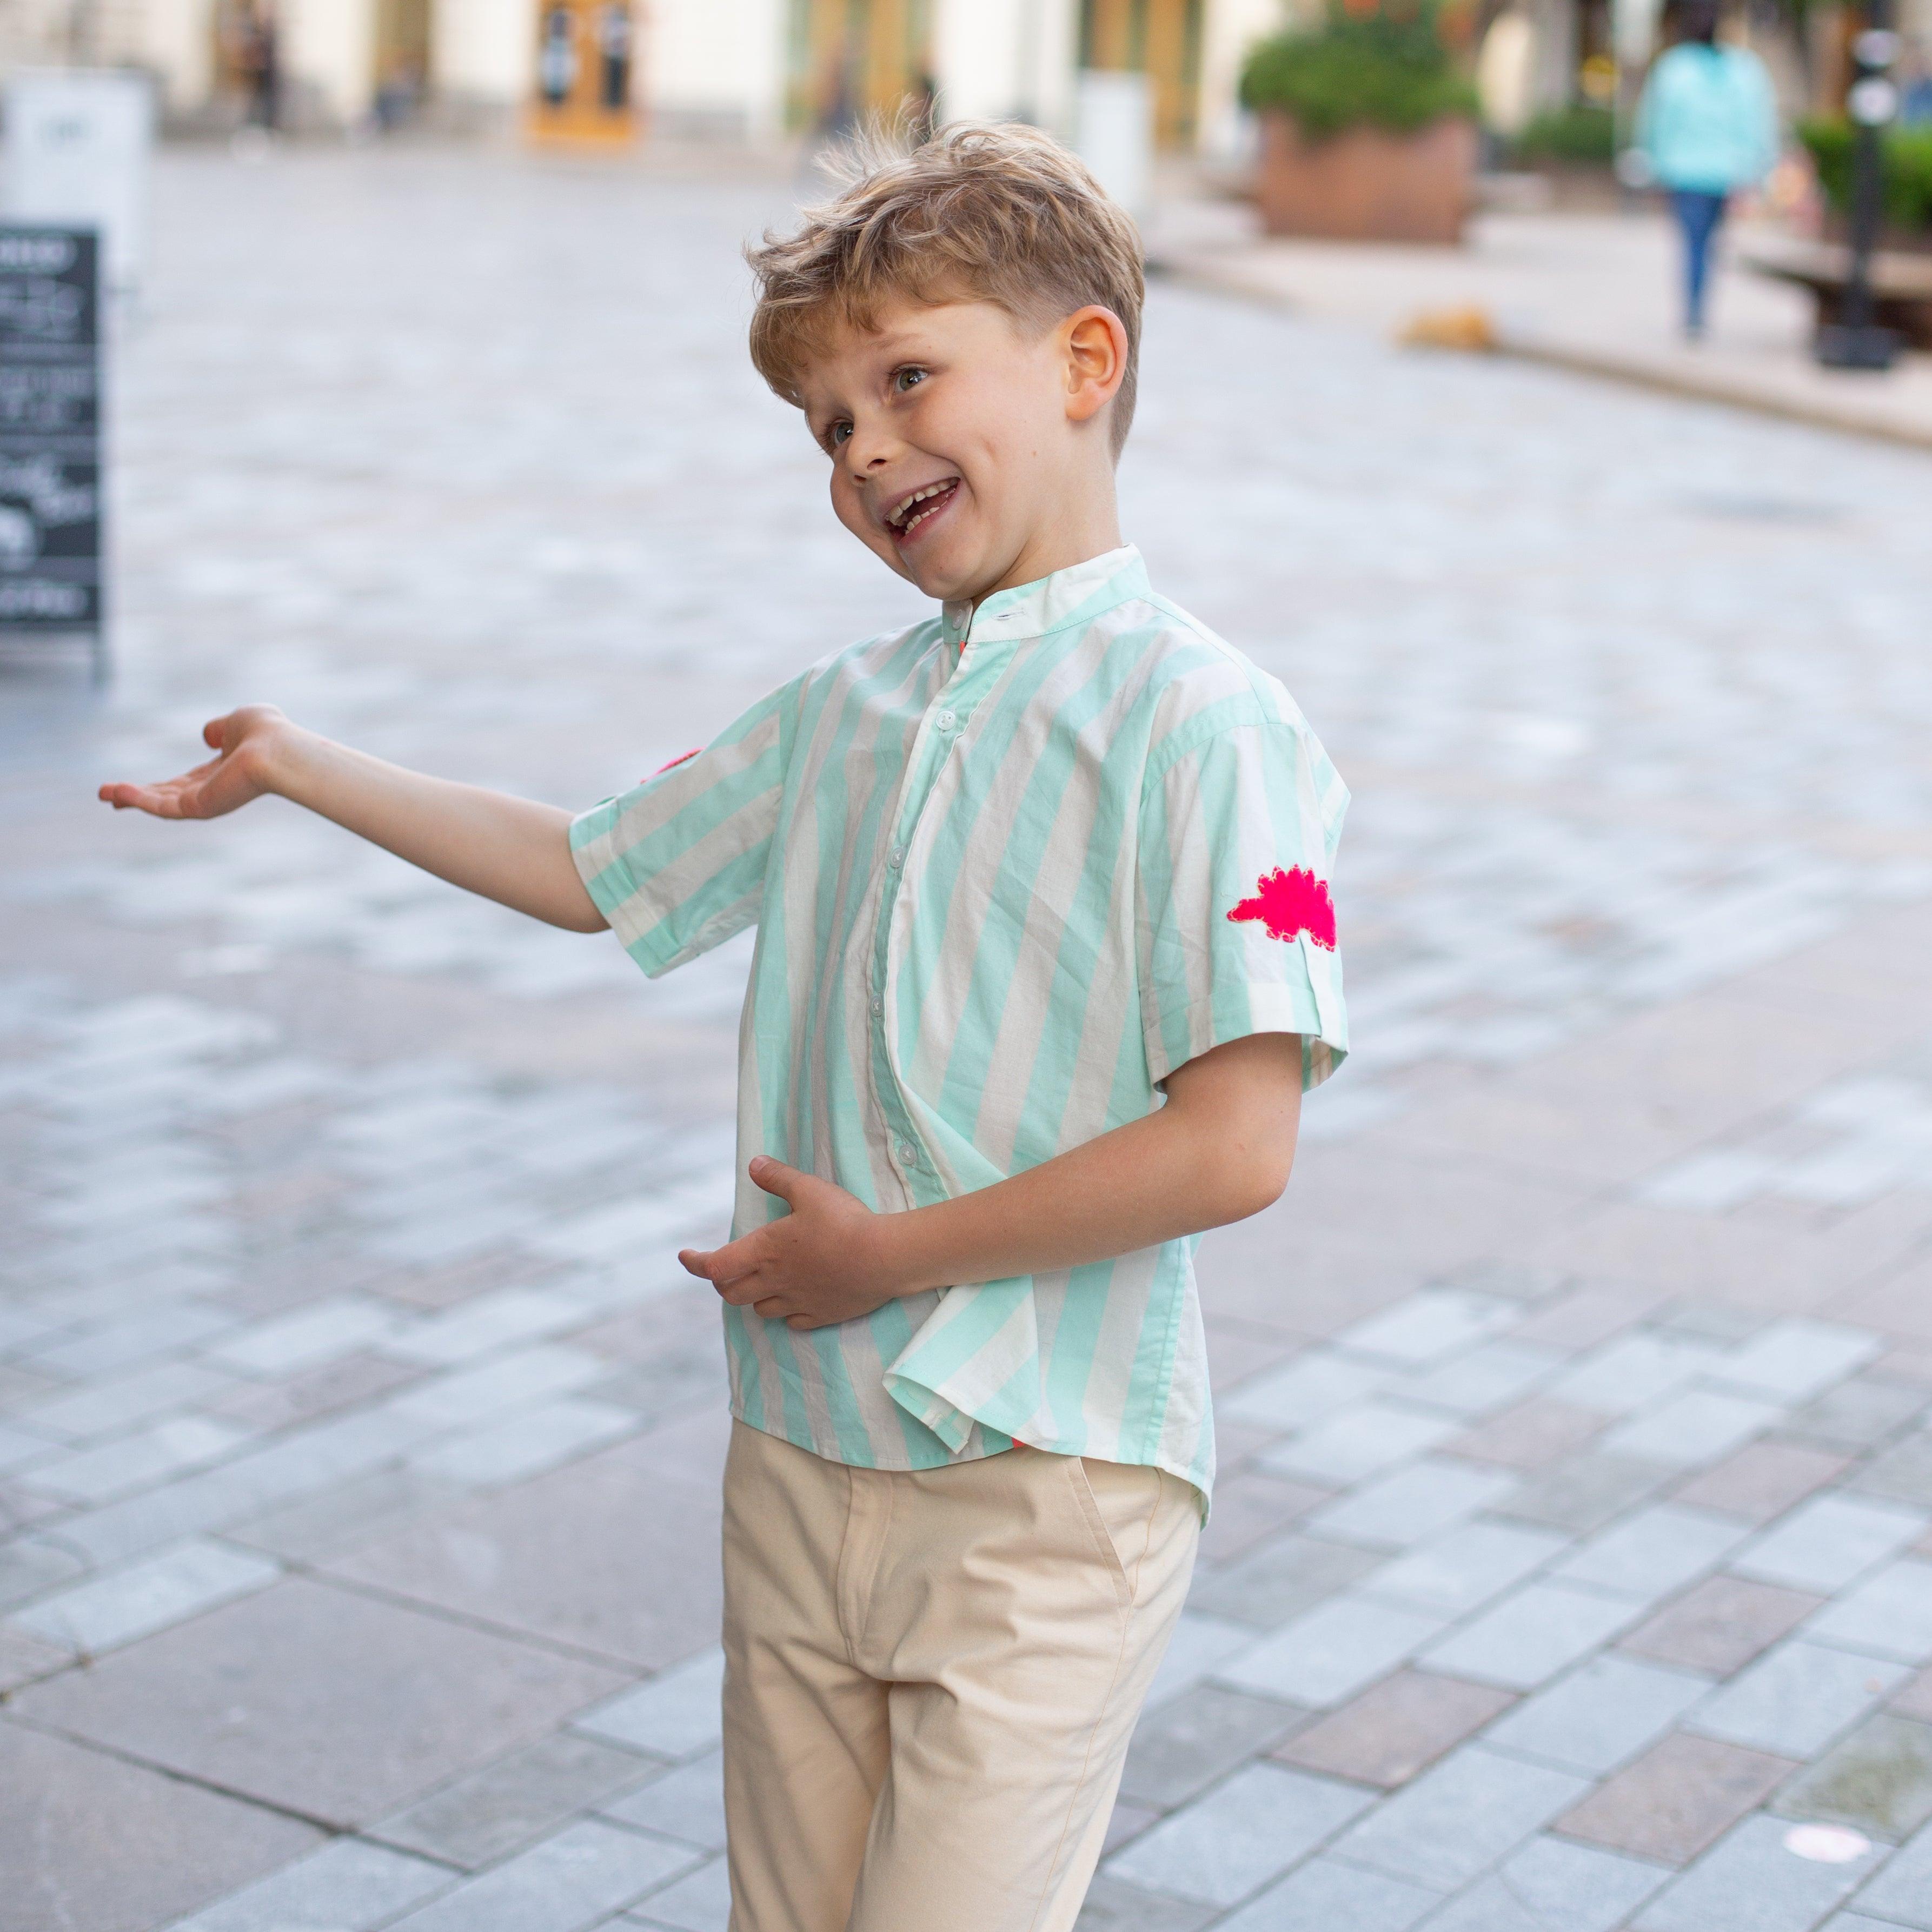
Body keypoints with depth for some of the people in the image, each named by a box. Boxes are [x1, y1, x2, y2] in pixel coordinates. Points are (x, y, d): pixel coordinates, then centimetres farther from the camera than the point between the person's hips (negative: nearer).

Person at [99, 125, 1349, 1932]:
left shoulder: (1200, 724, -14)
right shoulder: (847, 711, 10)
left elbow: (1235, 1145, -21)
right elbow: (588, 869, 24)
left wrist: (890, 1255, -16)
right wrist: (295, 763, 25)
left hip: (1045, 1492, -7)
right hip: (802, 1455, 7)